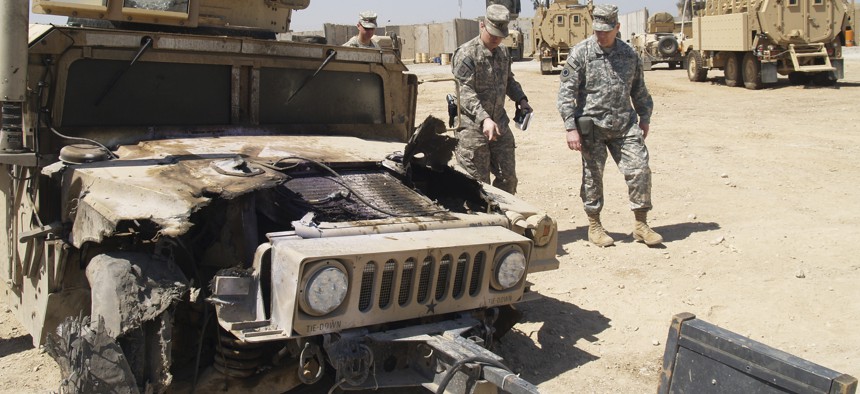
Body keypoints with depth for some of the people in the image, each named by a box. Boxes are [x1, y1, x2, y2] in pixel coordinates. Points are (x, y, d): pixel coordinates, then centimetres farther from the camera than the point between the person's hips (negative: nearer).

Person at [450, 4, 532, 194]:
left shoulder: (503, 52, 11)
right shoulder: (466, 54, -13)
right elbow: (464, 93, -23)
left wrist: (521, 99, 7)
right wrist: (484, 118, -35)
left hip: (500, 126, 7)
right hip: (473, 127, -7)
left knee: (508, 178, 10)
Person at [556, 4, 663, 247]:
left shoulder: (628, 54, 8)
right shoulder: (581, 53, -6)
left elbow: (639, 89, 19)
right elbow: (566, 92, -8)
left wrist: (645, 118, 19)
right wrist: (571, 127, -14)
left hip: (625, 123, 4)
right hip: (592, 125, -3)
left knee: (640, 170, -3)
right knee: (592, 176, 5)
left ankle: (641, 225, 8)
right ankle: (594, 226, 20)